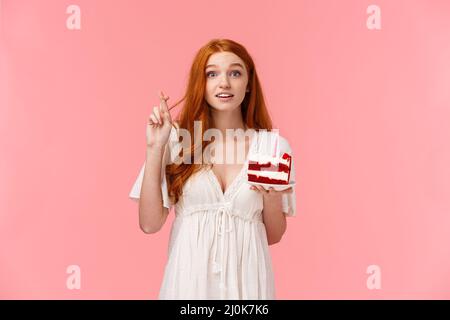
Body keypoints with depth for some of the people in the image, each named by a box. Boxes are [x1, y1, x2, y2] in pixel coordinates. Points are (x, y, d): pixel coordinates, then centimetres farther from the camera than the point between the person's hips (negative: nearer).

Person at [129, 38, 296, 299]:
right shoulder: (177, 140, -6)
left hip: (245, 277, 1)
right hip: (189, 275, 0)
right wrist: (155, 148, -13)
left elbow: (273, 236, 4)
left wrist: (272, 197, -15)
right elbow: (150, 223, -9)